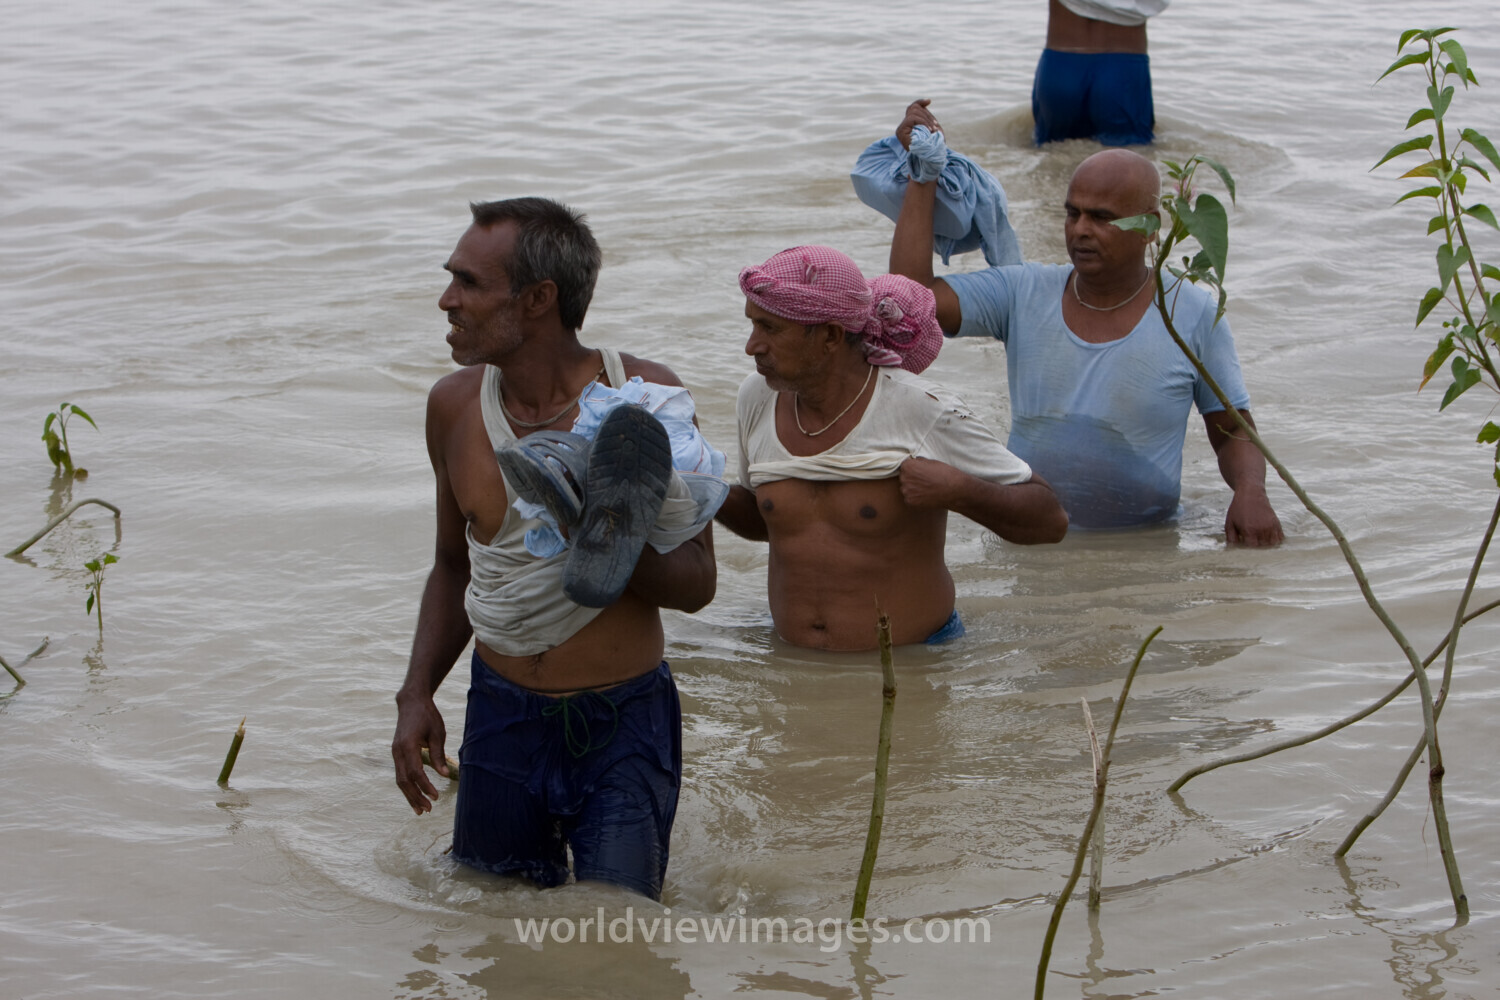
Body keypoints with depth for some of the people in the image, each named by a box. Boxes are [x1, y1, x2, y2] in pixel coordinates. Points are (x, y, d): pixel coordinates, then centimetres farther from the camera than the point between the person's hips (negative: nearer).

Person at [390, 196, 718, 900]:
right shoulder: (455, 405, 0)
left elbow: (696, 583, -8)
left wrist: (615, 548, -29)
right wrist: (416, 695, 3)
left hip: (624, 720, -3)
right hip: (503, 716, 4)